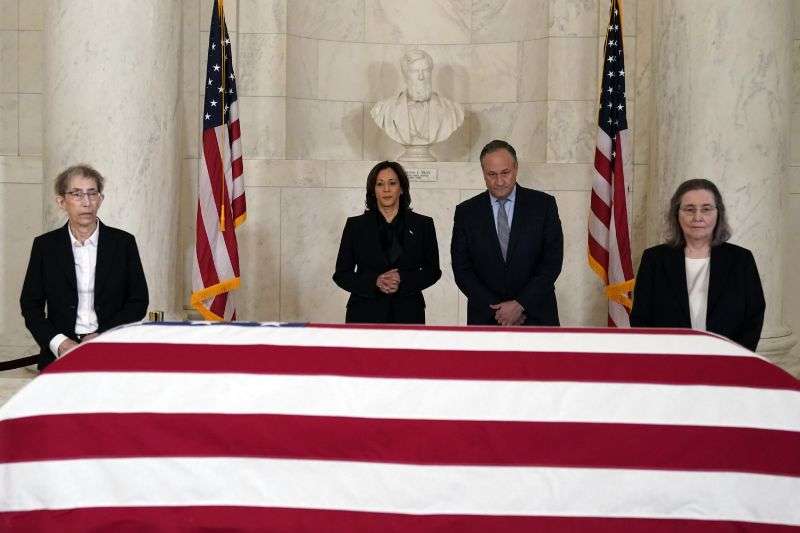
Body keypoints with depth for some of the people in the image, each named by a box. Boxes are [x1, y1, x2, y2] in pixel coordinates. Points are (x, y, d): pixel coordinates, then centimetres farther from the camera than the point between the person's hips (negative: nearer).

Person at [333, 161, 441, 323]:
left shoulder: (422, 225, 7)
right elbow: (341, 274, 5)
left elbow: (433, 271, 8)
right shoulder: (356, 225, 6)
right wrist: (374, 282, -12)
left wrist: (403, 280, -10)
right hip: (365, 315, 0)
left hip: (407, 315, 0)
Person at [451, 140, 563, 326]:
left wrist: (520, 304, -12)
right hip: (485, 317, 1)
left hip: (536, 316, 0)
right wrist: (496, 309, -9)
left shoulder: (543, 204, 0)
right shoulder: (466, 212, 3)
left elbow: (553, 261, -4)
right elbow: (461, 269, 0)